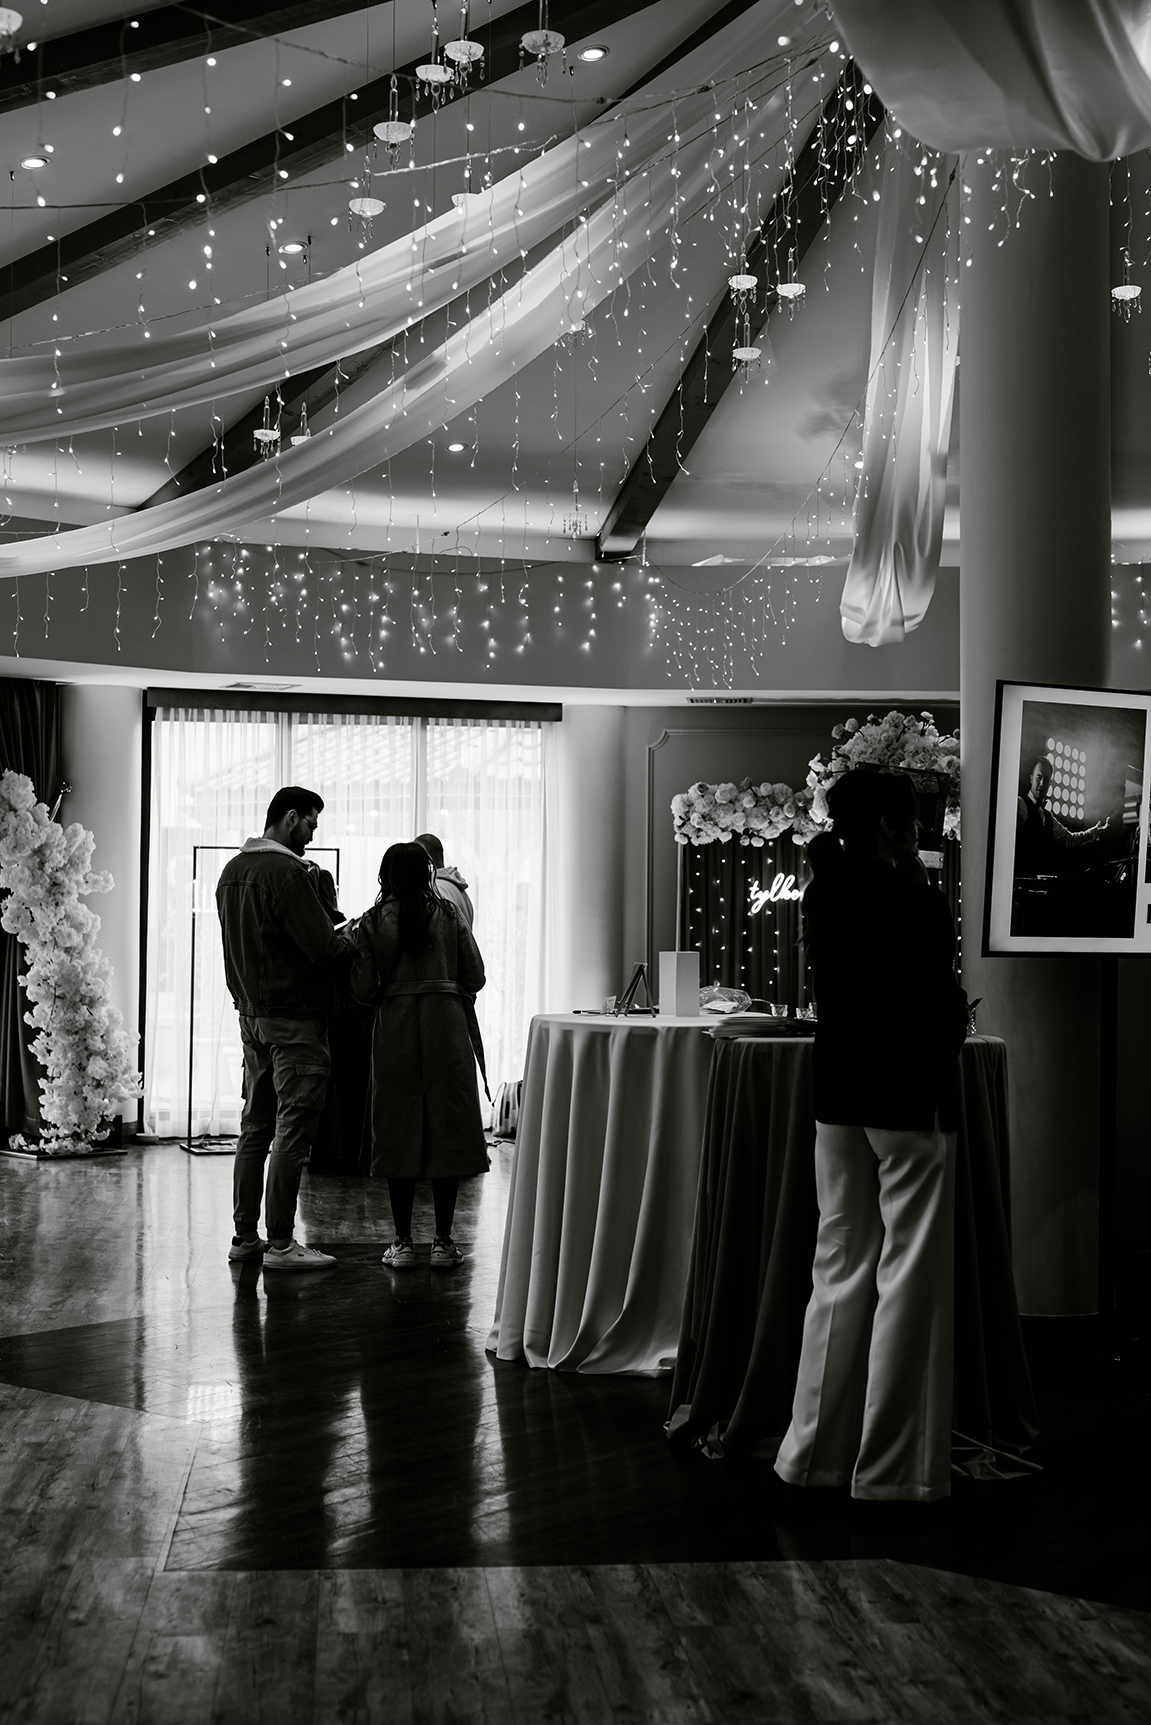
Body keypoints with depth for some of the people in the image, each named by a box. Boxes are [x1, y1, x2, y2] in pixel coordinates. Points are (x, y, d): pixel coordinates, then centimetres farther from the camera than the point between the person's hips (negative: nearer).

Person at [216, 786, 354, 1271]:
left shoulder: (232, 870, 13)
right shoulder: (287, 872, -15)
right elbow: (322, 948, -19)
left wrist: (331, 935, 17)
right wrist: (348, 939, 2)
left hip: (251, 1013, 9)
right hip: (294, 1016, -9)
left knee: (256, 1127, 13)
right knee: (293, 1130, -4)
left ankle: (245, 1236, 17)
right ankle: (280, 1243, -2)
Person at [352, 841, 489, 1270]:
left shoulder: (372, 921, 0)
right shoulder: (449, 914, 3)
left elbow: (362, 988, -3)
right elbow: (475, 976, 3)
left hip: (395, 1027, 0)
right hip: (447, 1026, 0)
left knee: (399, 1132, 5)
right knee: (447, 1127, 4)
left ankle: (402, 1243, 6)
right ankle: (443, 1242, 5)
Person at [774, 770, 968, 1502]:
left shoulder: (824, 896, 5)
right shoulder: (913, 900, -15)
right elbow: (944, 1006, -13)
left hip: (838, 1096, 7)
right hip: (910, 1098, -7)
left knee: (840, 1271, 13)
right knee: (908, 1279, 1)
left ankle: (817, 1449, 18)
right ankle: (891, 1464, 7)